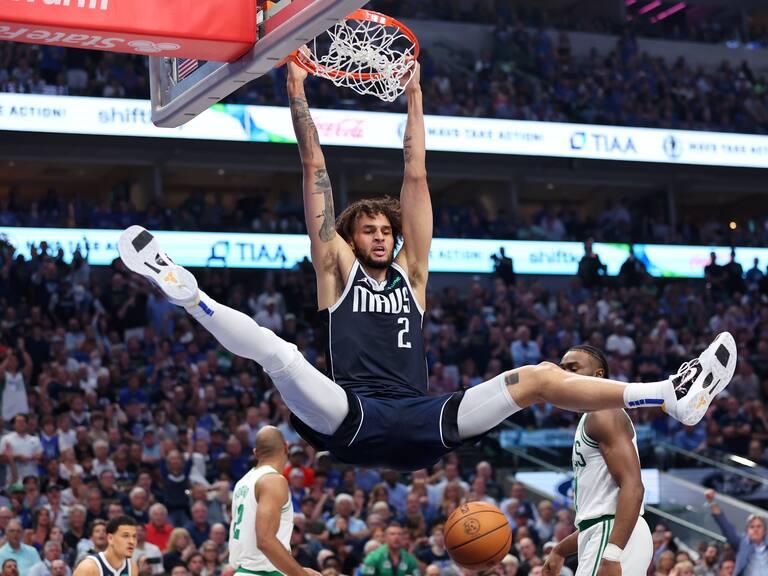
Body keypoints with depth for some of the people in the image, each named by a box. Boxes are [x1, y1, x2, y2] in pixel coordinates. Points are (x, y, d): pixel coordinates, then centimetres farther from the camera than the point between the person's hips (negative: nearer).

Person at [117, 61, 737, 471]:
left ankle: (676, 395, -12)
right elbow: (316, 174, 15)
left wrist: (414, 96, 25)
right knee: (278, 353, -32)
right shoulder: (337, 268, 17)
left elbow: (416, 179, 24)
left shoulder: (411, 272, 23)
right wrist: (298, 95, 14)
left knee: (540, 377, -11)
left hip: (419, 421, 2)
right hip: (351, 419, -2)